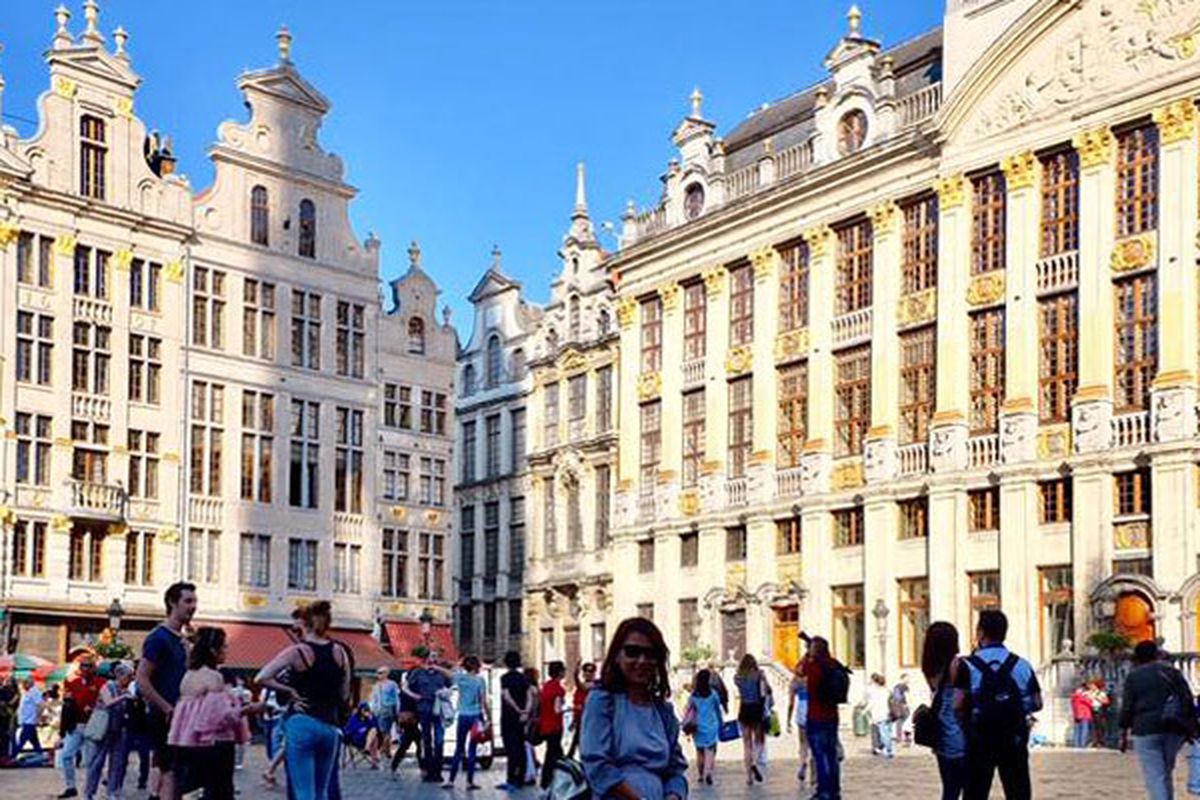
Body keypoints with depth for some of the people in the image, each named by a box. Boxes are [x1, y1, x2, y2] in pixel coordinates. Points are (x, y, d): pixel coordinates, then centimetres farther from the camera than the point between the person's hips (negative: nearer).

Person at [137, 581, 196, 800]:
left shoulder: (180, 640, 16)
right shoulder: (159, 638, -12)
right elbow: (142, 681, -17)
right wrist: (169, 709, -19)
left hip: (176, 718, 9)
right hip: (163, 717, -9)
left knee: (166, 773, 12)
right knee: (172, 774, -13)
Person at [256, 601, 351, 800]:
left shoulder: (296, 652, -4)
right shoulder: (340, 652, 6)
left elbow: (261, 678, -11)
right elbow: (344, 695, 12)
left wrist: (290, 691, -3)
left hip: (301, 724, -4)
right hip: (330, 727, 4)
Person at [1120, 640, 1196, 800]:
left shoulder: (1133, 677, 3)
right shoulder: (1173, 672, 11)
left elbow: (1127, 707, -1)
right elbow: (1187, 700, 7)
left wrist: (1123, 733, 5)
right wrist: (1191, 727, 11)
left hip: (1147, 730, -4)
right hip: (1174, 729, 4)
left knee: (1154, 776, -6)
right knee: (1166, 773, 18)